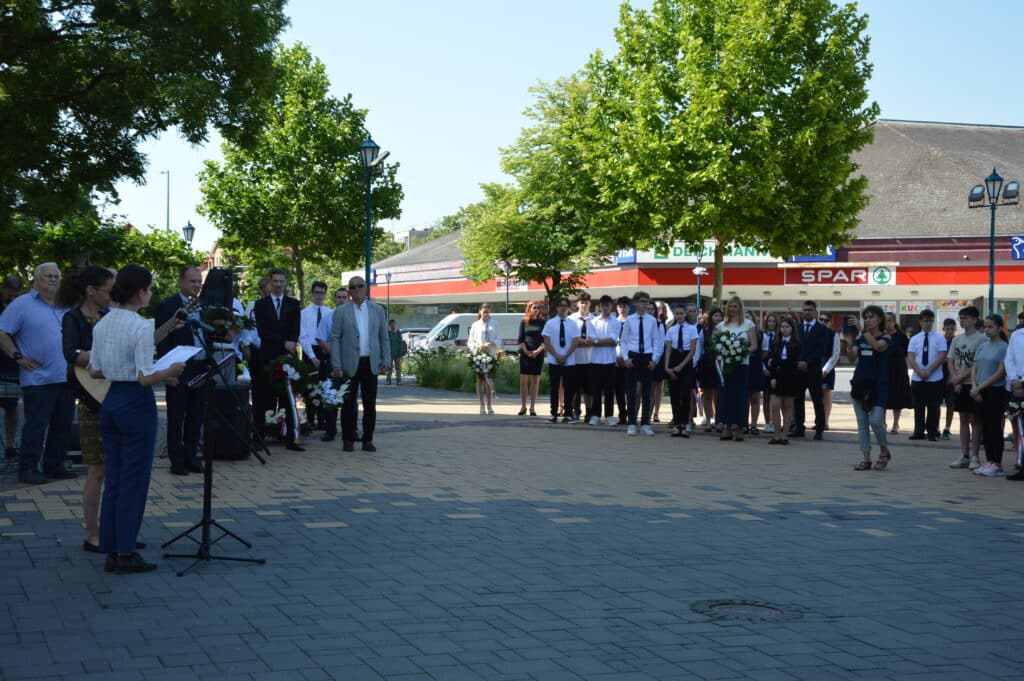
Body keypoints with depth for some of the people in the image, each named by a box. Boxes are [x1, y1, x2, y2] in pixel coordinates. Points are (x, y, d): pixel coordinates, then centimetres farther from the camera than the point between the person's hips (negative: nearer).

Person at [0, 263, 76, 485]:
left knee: (63, 425, 9)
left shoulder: (66, 307, 16)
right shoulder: (22, 304, -3)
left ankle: (54, 466, 20)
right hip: (38, 378, -6)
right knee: (36, 425, -5)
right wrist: (18, 357, -10)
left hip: (66, 377, 6)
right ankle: (27, 468, 3)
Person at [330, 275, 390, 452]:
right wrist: (336, 364, -8)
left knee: (370, 404, 3)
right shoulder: (341, 312, 3)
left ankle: (368, 440, 10)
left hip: (371, 364, 2)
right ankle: (348, 440, 9)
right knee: (348, 404, 2)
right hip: (349, 364, -2)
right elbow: (335, 339, 0)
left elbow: (384, 337, 12)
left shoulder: (377, 310, 10)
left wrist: (386, 361, 3)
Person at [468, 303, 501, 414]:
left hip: (491, 354, 0)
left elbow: (499, 340, 4)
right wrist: (477, 346, -12)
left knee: (488, 380, 1)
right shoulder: (475, 325, 8)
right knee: (480, 380, 3)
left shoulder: (494, 324, 7)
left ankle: (489, 405, 9)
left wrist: (491, 344, -15)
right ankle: (482, 406, 8)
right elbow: (470, 341, 7)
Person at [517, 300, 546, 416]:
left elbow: (545, 340, 2)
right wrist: (526, 351, -11)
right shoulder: (524, 322, 5)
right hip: (525, 353, 0)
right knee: (523, 380, -3)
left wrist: (538, 350, -13)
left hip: (538, 354, 0)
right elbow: (521, 339, 2)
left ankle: (532, 407, 5)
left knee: (535, 380, 2)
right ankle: (523, 406, 2)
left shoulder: (542, 322, 6)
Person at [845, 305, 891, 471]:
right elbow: (852, 358, 1)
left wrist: (861, 329, -33)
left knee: (876, 421, -14)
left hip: (878, 385, -5)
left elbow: (877, 346, -26)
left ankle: (884, 451, 11)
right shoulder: (860, 338, 10)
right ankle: (866, 459, 9)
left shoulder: (884, 338, -3)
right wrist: (849, 344, -19)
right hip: (860, 382, 5)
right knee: (862, 423, 4)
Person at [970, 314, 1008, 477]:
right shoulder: (982, 347, 12)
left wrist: (980, 387, -13)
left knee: (995, 427, -4)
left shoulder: (1004, 347, -8)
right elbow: (974, 368, 11)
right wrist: (974, 387, -5)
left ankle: (997, 464, -1)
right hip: (980, 392, 6)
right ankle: (989, 461, 14)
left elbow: (1000, 372, -13)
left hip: (996, 391, -6)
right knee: (985, 427, 8)